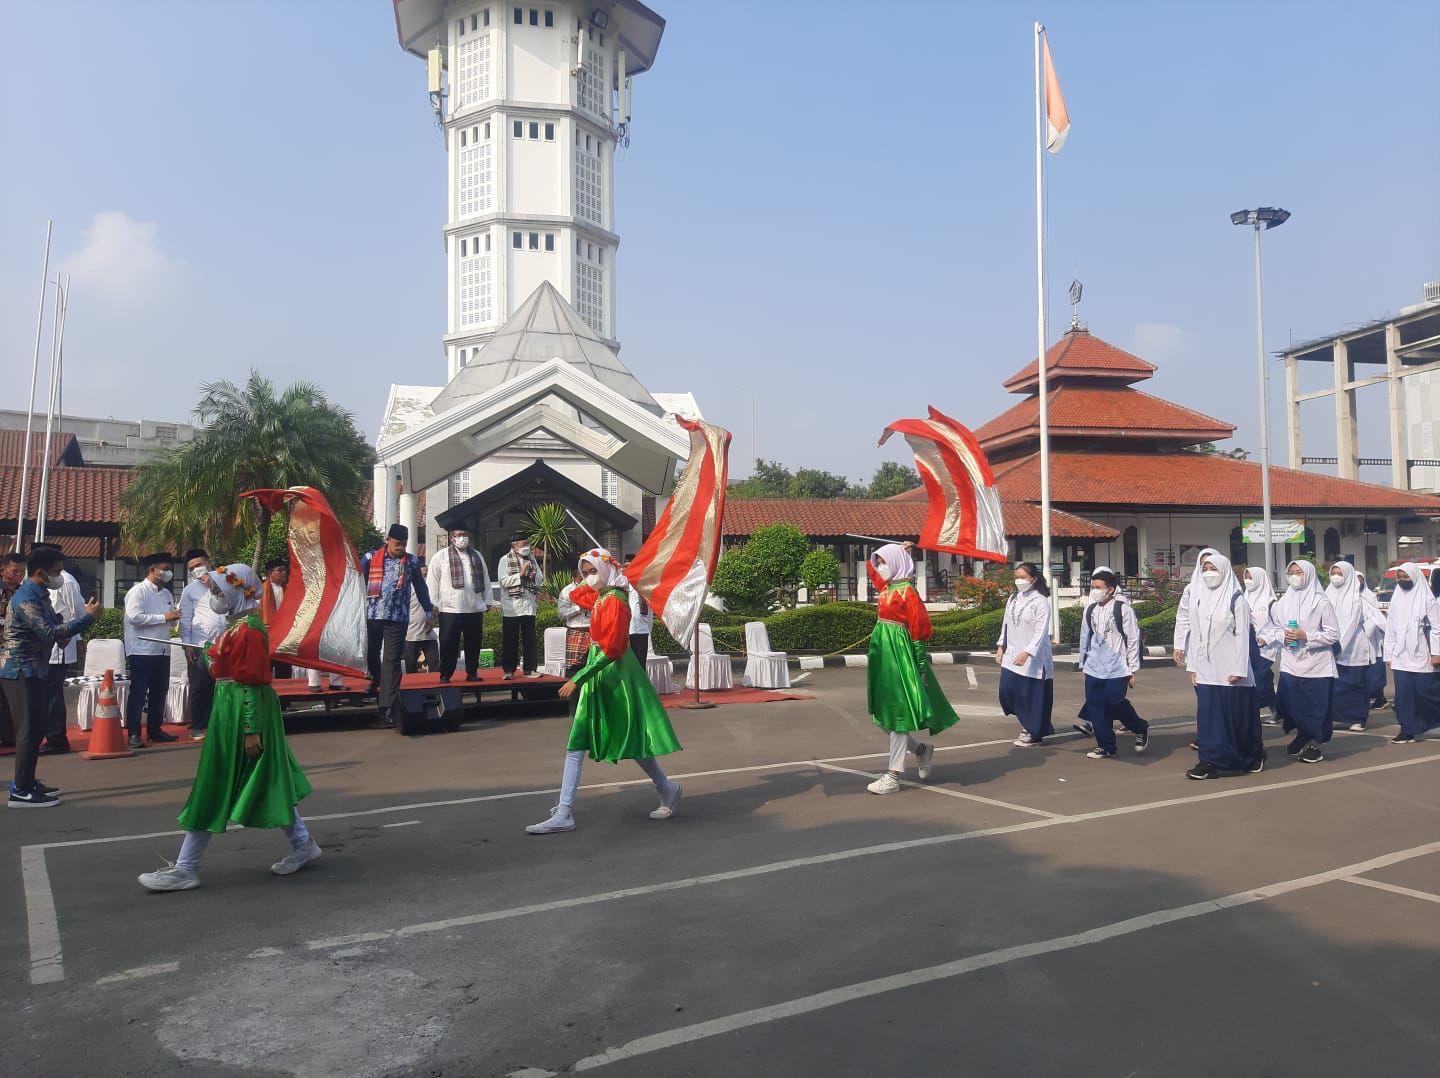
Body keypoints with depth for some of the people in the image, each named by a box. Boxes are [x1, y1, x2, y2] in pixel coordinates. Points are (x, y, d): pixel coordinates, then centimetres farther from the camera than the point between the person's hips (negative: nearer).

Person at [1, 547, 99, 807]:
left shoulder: (40, 595, 12)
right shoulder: (26, 599, -20)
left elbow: (50, 626, 20)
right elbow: (50, 632, -29)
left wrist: (62, 635, -1)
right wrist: (88, 616, -25)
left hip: (32, 670, 10)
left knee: (35, 728, 14)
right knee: (29, 729, -7)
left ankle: (26, 781, 24)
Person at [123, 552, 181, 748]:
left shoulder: (166, 593, 15)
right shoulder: (138, 591, -8)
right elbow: (134, 617, -20)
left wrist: (174, 616, -4)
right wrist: (164, 617, -19)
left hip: (162, 650, 7)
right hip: (142, 650, -7)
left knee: (159, 692, 12)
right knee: (138, 693, -2)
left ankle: (154, 730, 23)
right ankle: (134, 734, 3)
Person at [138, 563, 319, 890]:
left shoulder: (248, 631, -18)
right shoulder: (237, 627, 12)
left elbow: (253, 683, -21)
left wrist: (252, 729, -22)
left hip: (241, 713, -10)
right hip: (229, 711, 10)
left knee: (214, 791, -2)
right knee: (267, 784, 14)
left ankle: (185, 870, 7)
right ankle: (303, 845, 23)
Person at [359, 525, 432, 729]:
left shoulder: (412, 561, 8)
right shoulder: (371, 558, 3)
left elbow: (420, 587, 15)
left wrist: (428, 610, 17)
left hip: (398, 618, 0)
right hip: (372, 615, 0)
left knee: (392, 661, -5)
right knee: (371, 655, 13)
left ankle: (388, 708, -8)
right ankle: (376, 681, 45)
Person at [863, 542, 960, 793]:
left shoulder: (907, 591, -12)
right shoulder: (886, 587, 12)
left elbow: (919, 629, -13)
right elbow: (871, 565, 31)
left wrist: (922, 666, -13)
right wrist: (897, 551, 20)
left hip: (900, 658, -9)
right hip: (883, 656, 9)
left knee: (897, 714, -4)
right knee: (883, 715, 11)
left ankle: (893, 777, -1)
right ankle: (922, 749, 32)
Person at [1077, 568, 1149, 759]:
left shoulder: (1123, 609, -8)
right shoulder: (1090, 610, 7)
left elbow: (1133, 640, -6)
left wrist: (1132, 670, -5)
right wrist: (1083, 664, 18)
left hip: (1116, 669, -5)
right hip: (1093, 669, 5)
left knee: (1116, 704, -4)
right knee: (1096, 708, 4)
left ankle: (1141, 729, 24)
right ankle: (1105, 745, 15)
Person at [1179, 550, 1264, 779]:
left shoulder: (1236, 599, -5)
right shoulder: (1196, 598, 8)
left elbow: (1242, 636, -8)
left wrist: (1238, 669, -13)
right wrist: (1192, 666, 7)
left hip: (1229, 670, -4)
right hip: (1205, 670, 4)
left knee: (1236, 715, 6)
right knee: (1208, 715, -1)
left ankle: (1253, 755, 28)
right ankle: (1210, 761, 2)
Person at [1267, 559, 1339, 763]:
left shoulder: (1321, 602, -7)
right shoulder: (1282, 602, 5)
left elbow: (1333, 634, -7)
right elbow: (1274, 628, 15)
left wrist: (1306, 636, -16)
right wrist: (1283, 636, -6)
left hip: (1316, 664, -4)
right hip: (1290, 664, 4)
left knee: (1315, 706, 3)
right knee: (1290, 704, 4)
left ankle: (1315, 743, 19)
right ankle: (1302, 737, 27)